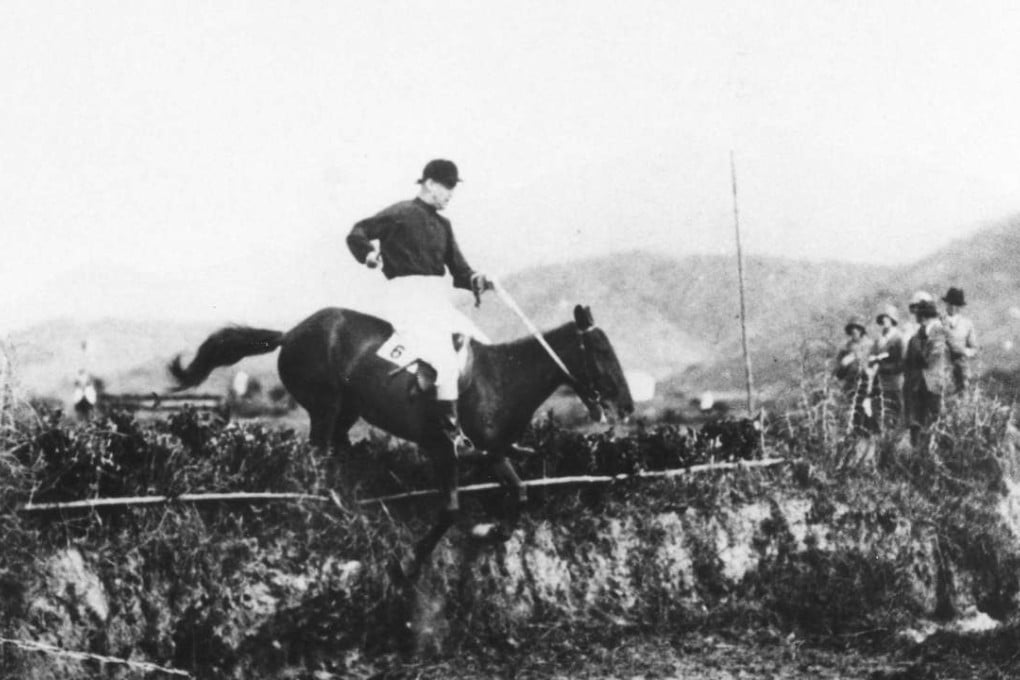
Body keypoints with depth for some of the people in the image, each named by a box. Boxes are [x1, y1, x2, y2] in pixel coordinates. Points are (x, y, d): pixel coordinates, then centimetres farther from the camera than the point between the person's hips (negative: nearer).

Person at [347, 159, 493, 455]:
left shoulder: (442, 225, 19)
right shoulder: (401, 214, -2)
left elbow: (457, 266, 17)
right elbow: (357, 234, -5)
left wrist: (474, 279, -4)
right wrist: (370, 253, -26)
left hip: (439, 302, 8)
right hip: (409, 299, -8)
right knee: (446, 362, -24)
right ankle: (449, 430, -15)